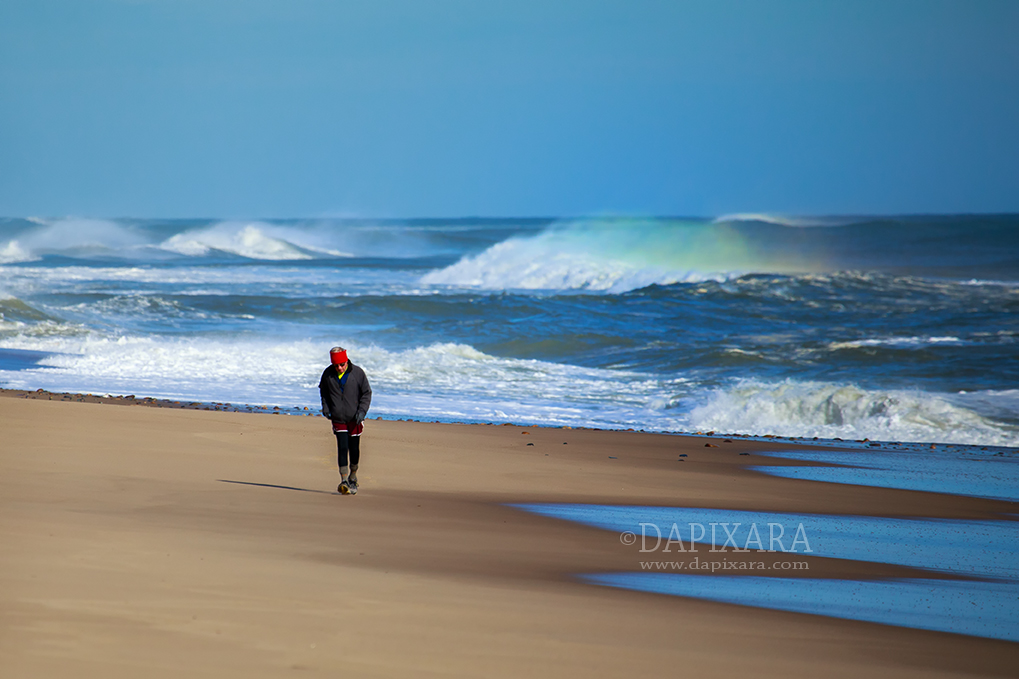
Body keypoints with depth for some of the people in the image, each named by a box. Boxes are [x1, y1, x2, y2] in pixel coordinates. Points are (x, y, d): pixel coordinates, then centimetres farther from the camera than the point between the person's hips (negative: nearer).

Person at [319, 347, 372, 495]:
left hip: (354, 418, 0)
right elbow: (323, 390, 15)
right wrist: (325, 407, 3)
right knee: (342, 448, -12)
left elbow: (366, 393, 0)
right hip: (338, 418, 0)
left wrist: (362, 411, -12)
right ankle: (344, 480, -14)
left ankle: (353, 476, 28)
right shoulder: (328, 374, -4)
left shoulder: (357, 373, -9)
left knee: (354, 448, 7)